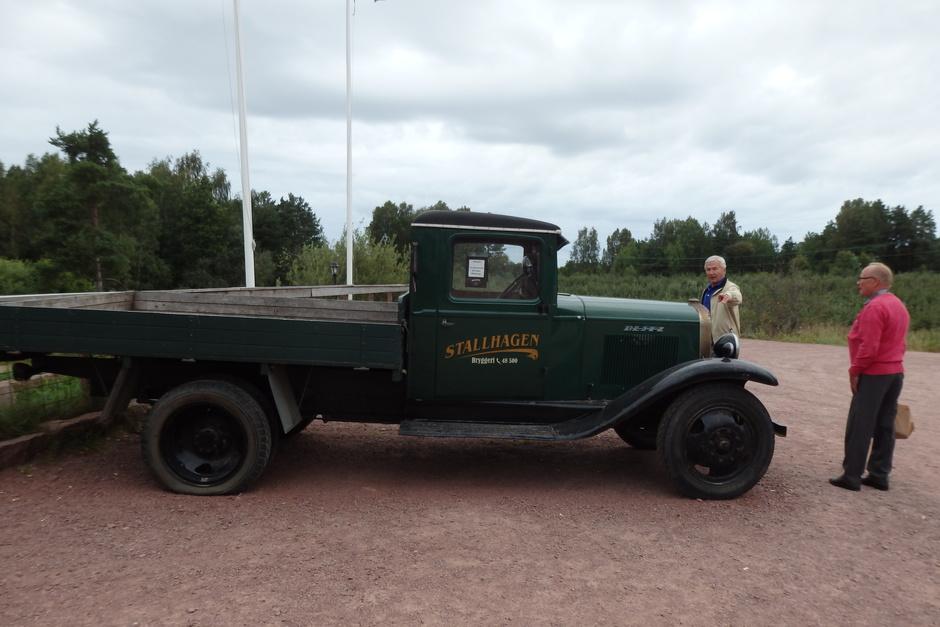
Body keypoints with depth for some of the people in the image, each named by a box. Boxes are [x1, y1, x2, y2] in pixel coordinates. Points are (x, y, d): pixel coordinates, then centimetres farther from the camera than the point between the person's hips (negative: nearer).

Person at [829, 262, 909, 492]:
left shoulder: (874, 307, -17)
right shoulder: (898, 305, 14)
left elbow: (869, 347, -23)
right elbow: (895, 342, 17)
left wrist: (855, 371, -14)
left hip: (873, 374, -9)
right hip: (895, 372, 9)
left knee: (859, 427, -4)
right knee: (885, 427, 11)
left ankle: (851, 476, 0)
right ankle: (879, 476, 16)